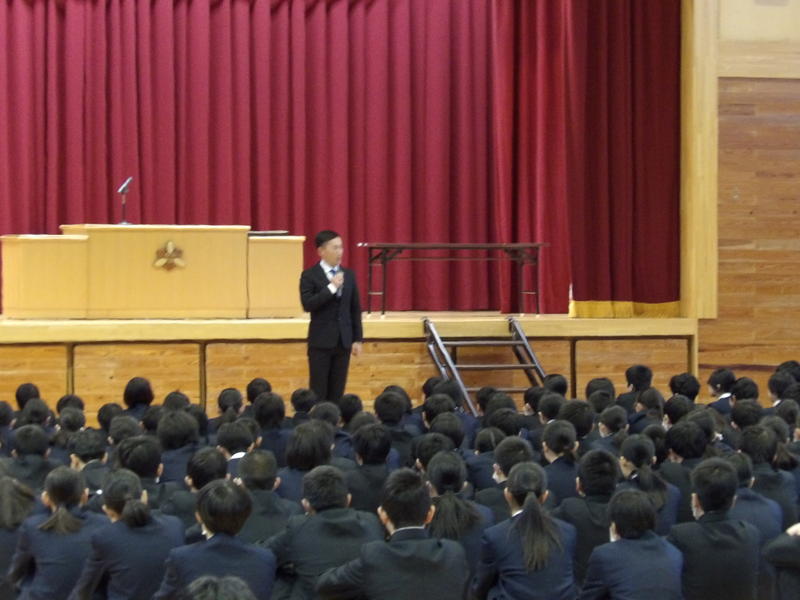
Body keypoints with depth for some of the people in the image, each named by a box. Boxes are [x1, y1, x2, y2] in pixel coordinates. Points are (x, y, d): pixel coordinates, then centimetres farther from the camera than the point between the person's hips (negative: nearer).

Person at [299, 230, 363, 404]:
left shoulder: (349, 275, 10)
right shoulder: (310, 276, -4)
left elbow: (355, 309, 12)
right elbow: (307, 304, -17)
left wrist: (358, 339, 8)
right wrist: (331, 287, -20)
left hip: (343, 340, 4)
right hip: (321, 341, -4)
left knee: (337, 391, 5)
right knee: (318, 391, -3)